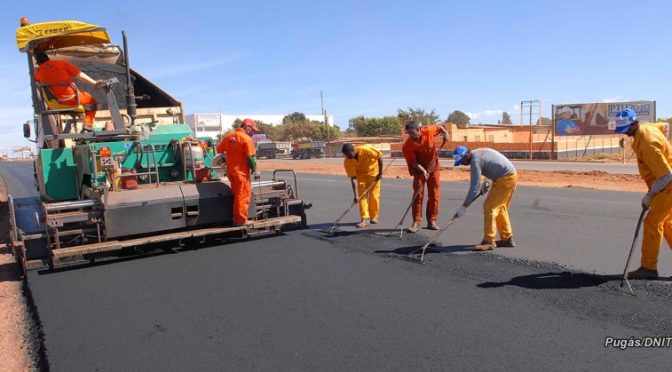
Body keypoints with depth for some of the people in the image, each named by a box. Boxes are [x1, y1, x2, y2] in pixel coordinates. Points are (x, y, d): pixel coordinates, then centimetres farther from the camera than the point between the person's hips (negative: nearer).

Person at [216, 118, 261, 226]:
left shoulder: (229, 135, 8)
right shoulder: (246, 138, -13)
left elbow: (219, 149, 14)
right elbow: (251, 157, -15)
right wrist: (255, 170, -6)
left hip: (230, 170, 7)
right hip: (241, 171, -7)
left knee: (237, 195, 18)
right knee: (244, 195, 1)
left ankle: (236, 219, 23)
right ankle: (241, 220, 3)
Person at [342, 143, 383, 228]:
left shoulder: (365, 150, -34)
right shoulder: (347, 162, -25)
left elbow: (380, 156, -21)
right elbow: (353, 178, -24)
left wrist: (380, 173, -17)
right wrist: (355, 195, -30)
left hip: (373, 171, -2)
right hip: (361, 174, 2)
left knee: (374, 195, -1)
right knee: (362, 196, -8)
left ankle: (374, 216, 15)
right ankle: (365, 219, -6)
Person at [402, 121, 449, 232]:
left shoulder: (429, 131, -16)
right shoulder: (407, 145, -22)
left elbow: (439, 126, 7)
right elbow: (413, 162, -22)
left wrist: (445, 133, -10)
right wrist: (423, 170, -35)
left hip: (434, 168, 2)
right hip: (419, 170, -2)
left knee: (434, 195, 4)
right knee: (418, 195, -8)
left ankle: (432, 221, 13)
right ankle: (416, 222, -3)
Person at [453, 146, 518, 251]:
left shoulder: (475, 161, -19)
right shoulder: (478, 153, 10)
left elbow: (474, 187, -21)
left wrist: (464, 206, -18)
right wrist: (486, 182, 10)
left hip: (505, 179, -10)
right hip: (511, 176, 10)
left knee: (489, 207, -10)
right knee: (500, 208, 17)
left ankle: (489, 241, -8)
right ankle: (507, 238, 26)